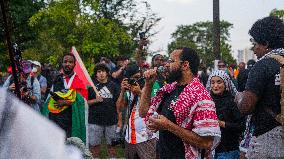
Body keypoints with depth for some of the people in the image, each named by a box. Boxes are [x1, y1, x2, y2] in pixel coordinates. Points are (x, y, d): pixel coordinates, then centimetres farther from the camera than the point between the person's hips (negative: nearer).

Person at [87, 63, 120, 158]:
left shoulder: (113, 85, 7)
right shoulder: (91, 86, 4)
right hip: (95, 121, -1)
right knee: (95, 146, 3)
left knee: (111, 145, 6)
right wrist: (95, 100, -14)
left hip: (111, 120, 1)